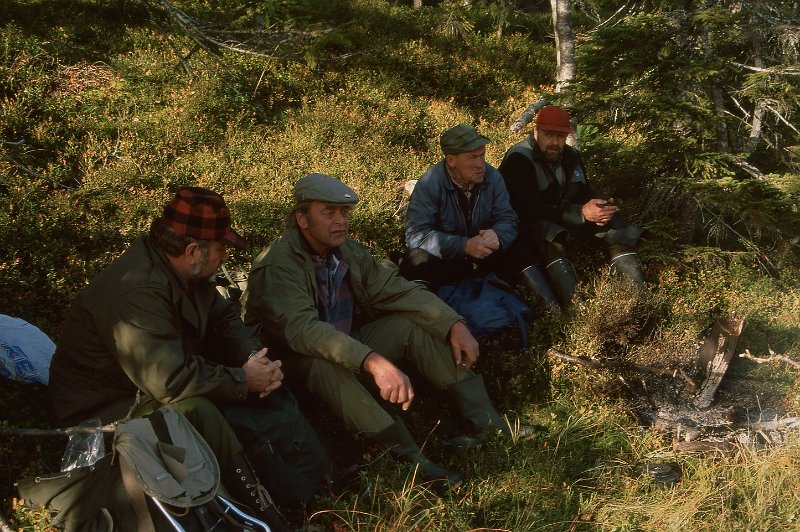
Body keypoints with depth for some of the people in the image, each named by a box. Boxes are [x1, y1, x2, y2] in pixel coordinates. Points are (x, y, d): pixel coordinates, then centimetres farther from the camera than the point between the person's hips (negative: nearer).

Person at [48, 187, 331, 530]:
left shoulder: (183, 270, -3)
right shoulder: (137, 292, -32)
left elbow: (223, 317, 9)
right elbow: (170, 381, -37)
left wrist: (255, 357, -11)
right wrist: (243, 380, -24)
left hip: (159, 388, 10)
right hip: (103, 412, -10)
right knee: (194, 410, -36)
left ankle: (313, 479, 1)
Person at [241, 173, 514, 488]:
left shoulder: (348, 251, -2)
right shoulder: (276, 266, -25)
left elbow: (398, 290, -2)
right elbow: (302, 329, -40)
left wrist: (454, 324, -16)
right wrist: (374, 362, -52)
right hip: (297, 364, -7)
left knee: (415, 323, -8)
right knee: (323, 364, -39)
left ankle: (488, 423, -13)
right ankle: (410, 456, -37)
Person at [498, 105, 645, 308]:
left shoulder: (571, 156, 4)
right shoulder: (519, 159, -20)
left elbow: (584, 193, 5)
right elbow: (529, 210, -29)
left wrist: (601, 209, -21)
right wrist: (582, 213, -36)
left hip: (563, 219, 7)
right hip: (526, 224, -7)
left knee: (618, 230, -8)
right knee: (549, 232, -40)